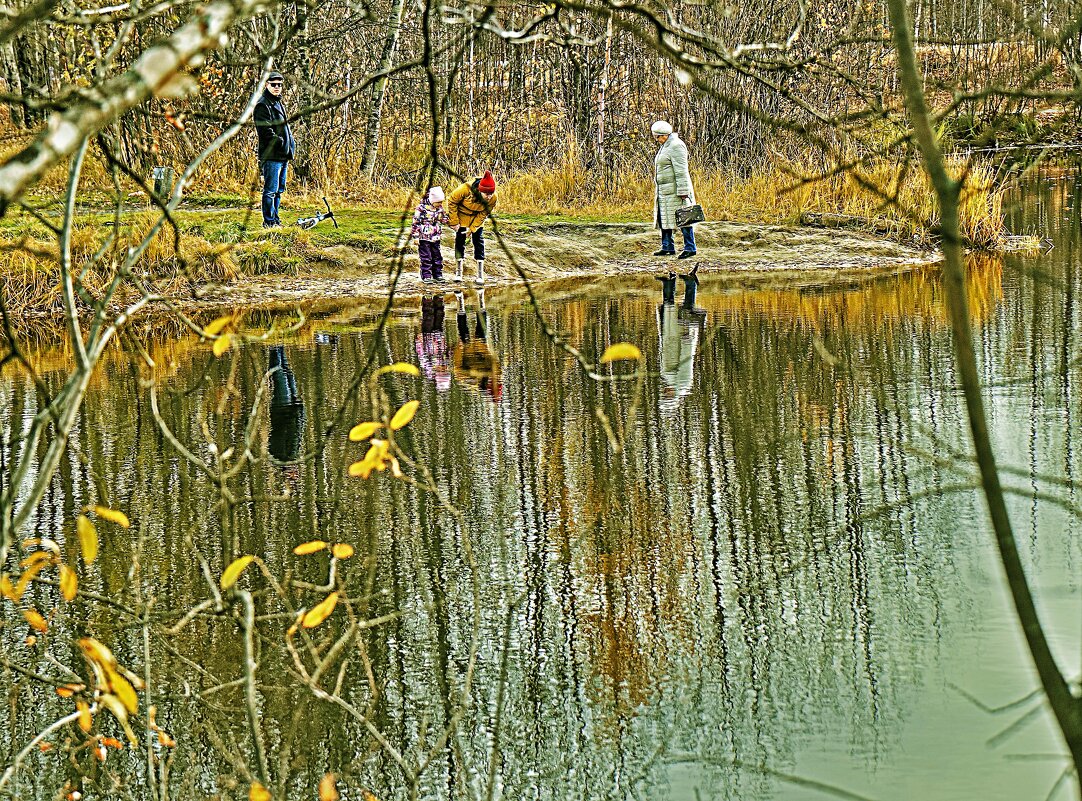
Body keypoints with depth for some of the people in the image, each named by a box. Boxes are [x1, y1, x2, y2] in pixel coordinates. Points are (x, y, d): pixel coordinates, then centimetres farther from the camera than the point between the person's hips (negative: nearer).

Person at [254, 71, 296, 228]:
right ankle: (268, 221, -5)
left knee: (279, 190, 14)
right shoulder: (263, 105, -10)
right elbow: (266, 132, -18)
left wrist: (291, 144, 11)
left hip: (283, 155, 10)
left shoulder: (278, 104, 20)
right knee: (271, 190, -8)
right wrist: (281, 143, -18)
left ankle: (275, 219, 21)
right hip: (271, 155, -10)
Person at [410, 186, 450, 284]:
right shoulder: (422, 208, -15)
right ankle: (426, 276, 4)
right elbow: (416, 222, -12)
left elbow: (445, 219, 19)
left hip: (435, 238, 6)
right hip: (424, 237, -6)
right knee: (426, 258, -2)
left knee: (437, 257, 11)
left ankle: (438, 274, 21)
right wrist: (415, 236, -14)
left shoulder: (439, 208, 4)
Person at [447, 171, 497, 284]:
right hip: (462, 215, -2)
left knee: (479, 241, -3)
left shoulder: (493, 198, -28)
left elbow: (484, 214, -15)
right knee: (460, 240, -1)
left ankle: (480, 274, 1)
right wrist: (454, 221, -17)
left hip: (477, 218, 2)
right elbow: (451, 201, -21)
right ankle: (459, 273, 9)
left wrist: (472, 228, -19)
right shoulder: (466, 189, -37)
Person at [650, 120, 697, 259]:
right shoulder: (665, 146, 17)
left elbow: (681, 171, -19)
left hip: (675, 190, -10)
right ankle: (668, 247, 16)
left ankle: (690, 248, -5)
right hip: (665, 191, 10)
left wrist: (683, 192, -23)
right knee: (663, 218, 10)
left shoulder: (676, 146, -14)